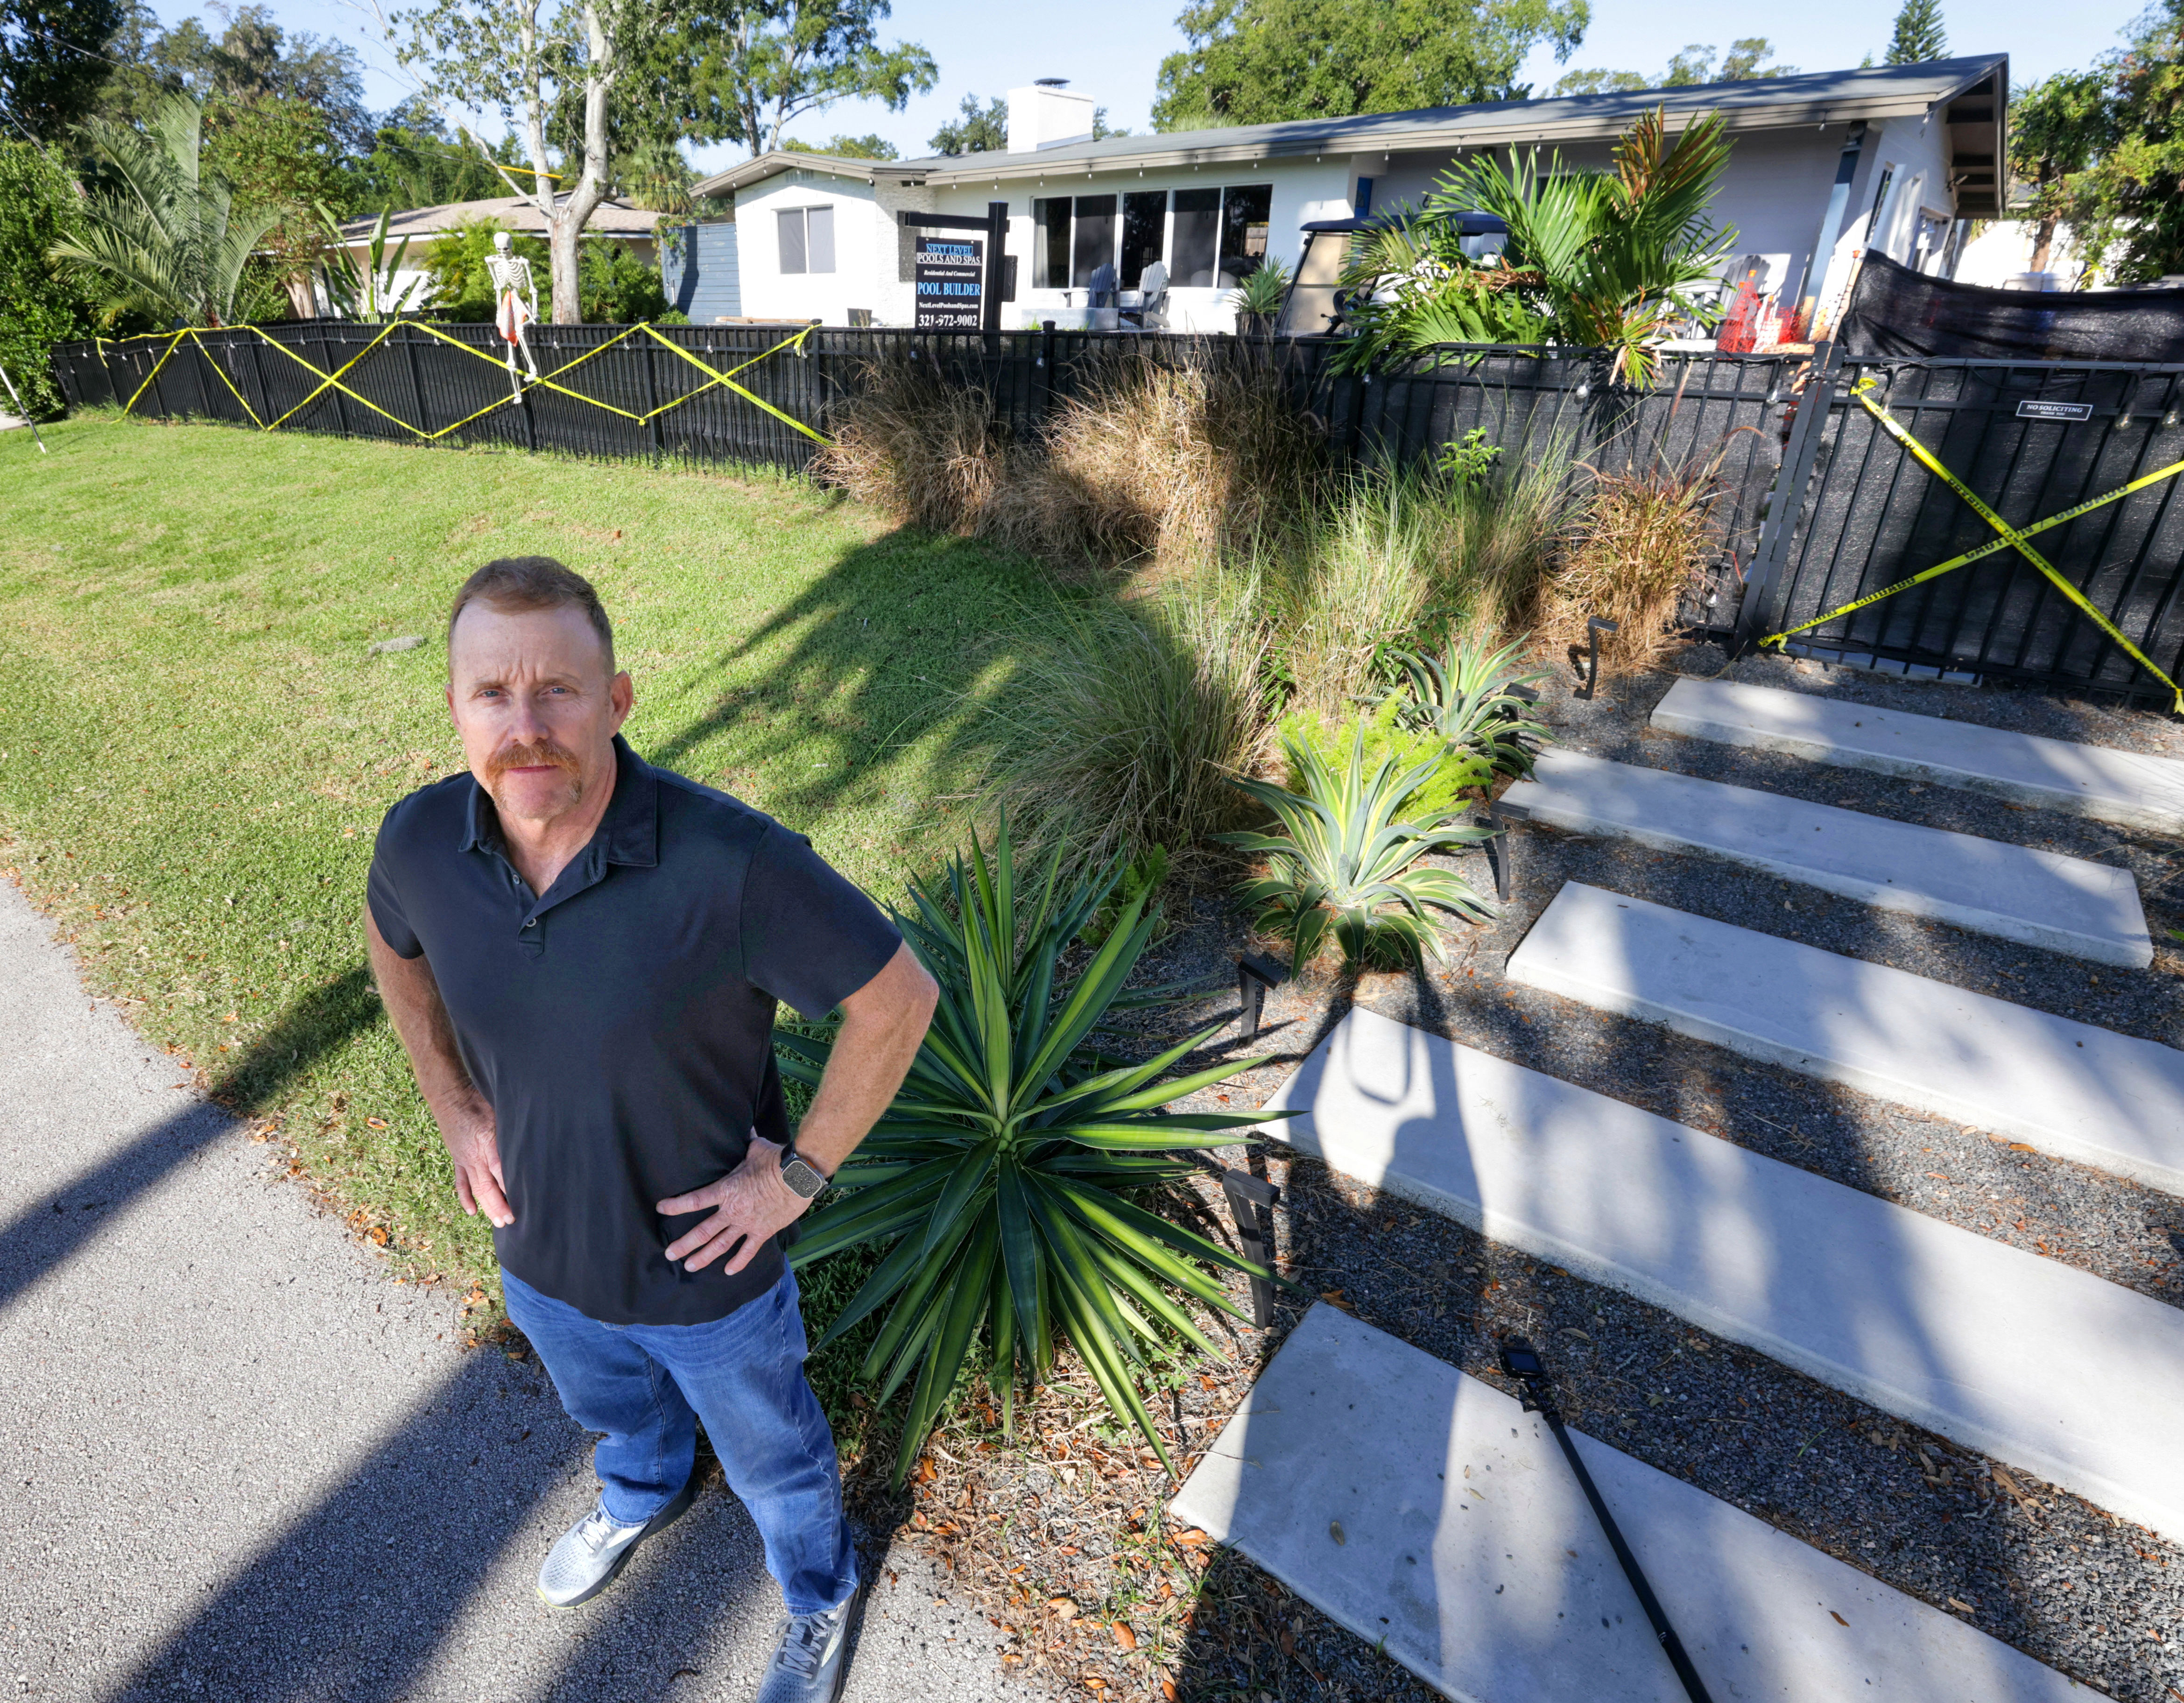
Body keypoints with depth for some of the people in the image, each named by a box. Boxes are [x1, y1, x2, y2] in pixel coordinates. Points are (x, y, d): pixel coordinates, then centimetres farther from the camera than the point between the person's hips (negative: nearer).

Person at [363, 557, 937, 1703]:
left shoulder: (730, 861, -35)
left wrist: (799, 1175, -20)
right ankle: (642, 1498, 72)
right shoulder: (422, 842, -18)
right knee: (613, 1412, 37)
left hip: (709, 1265, -4)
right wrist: (456, 1114, 0)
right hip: (542, 1254, 5)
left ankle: (819, 1599, 58)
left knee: (774, 1458, 25)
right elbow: (392, 943, 6)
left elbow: (897, 998, -25)